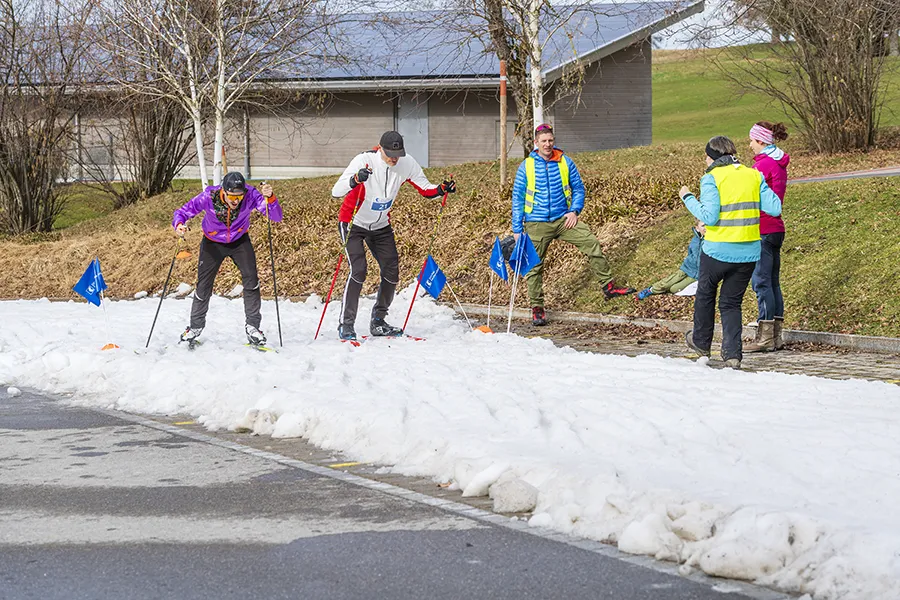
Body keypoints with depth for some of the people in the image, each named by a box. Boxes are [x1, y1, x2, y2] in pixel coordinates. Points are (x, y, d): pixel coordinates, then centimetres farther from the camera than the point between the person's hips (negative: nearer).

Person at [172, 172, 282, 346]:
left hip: (240, 241, 0)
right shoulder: (209, 196, -31)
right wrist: (179, 225, -44)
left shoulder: (251, 195, -30)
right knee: (203, 286, 4)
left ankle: (252, 326, -1)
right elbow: (183, 212, -21)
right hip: (213, 243, 0)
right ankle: (195, 328, 26)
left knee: (251, 279, -16)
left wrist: (270, 198, -53)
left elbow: (276, 216, -34)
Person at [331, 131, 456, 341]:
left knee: (392, 273, 0)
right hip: (353, 223, -5)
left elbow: (425, 189, -3)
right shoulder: (364, 161, -28)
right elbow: (336, 192, -36)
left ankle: (378, 322, 16)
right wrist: (355, 180, -56)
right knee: (358, 271, -19)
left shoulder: (407, 164, -15)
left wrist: (442, 189, -25)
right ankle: (346, 325, -11)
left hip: (381, 225, 5)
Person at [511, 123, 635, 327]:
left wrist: (574, 211, -5)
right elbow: (518, 199, 2)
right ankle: (536, 307, 11)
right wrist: (517, 229, 0)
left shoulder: (565, 162, 2)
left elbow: (578, 188, 12)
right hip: (537, 225, -2)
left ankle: (608, 287, 0)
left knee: (592, 243, -10)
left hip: (563, 218, 2)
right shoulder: (526, 166, -3)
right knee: (534, 265, 0)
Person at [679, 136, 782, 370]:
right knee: (731, 302, 15)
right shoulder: (754, 175, 4)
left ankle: (701, 342, 37)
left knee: (705, 293, 22)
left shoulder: (712, 178, -9)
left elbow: (709, 216, -18)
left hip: (718, 250, -4)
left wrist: (688, 198, -4)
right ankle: (732, 353, 3)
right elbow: (774, 208, -2)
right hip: (749, 252, 4)